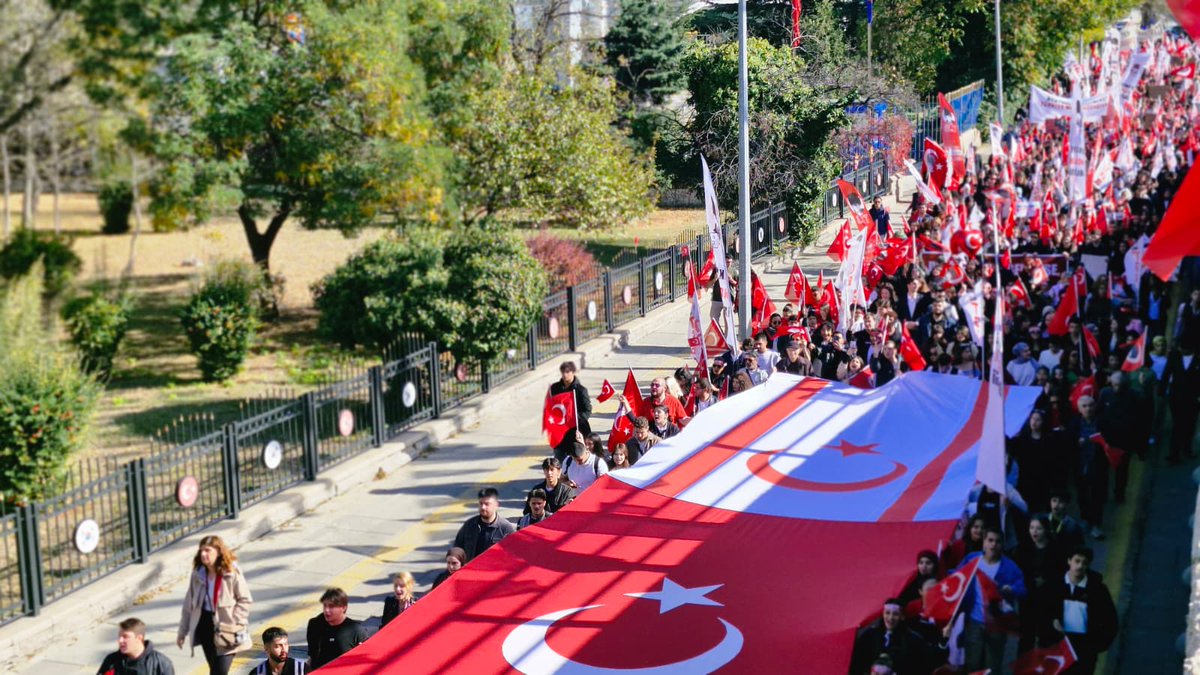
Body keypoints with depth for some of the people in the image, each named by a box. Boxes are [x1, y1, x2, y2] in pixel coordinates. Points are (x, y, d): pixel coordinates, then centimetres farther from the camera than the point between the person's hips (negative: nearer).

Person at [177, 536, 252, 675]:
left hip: (226, 630, -5)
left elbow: (245, 600, -7)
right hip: (204, 625, 5)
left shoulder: (232, 573, -13)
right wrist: (182, 631, 11)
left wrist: (234, 624, -14)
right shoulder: (198, 574, 1)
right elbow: (189, 603, 8)